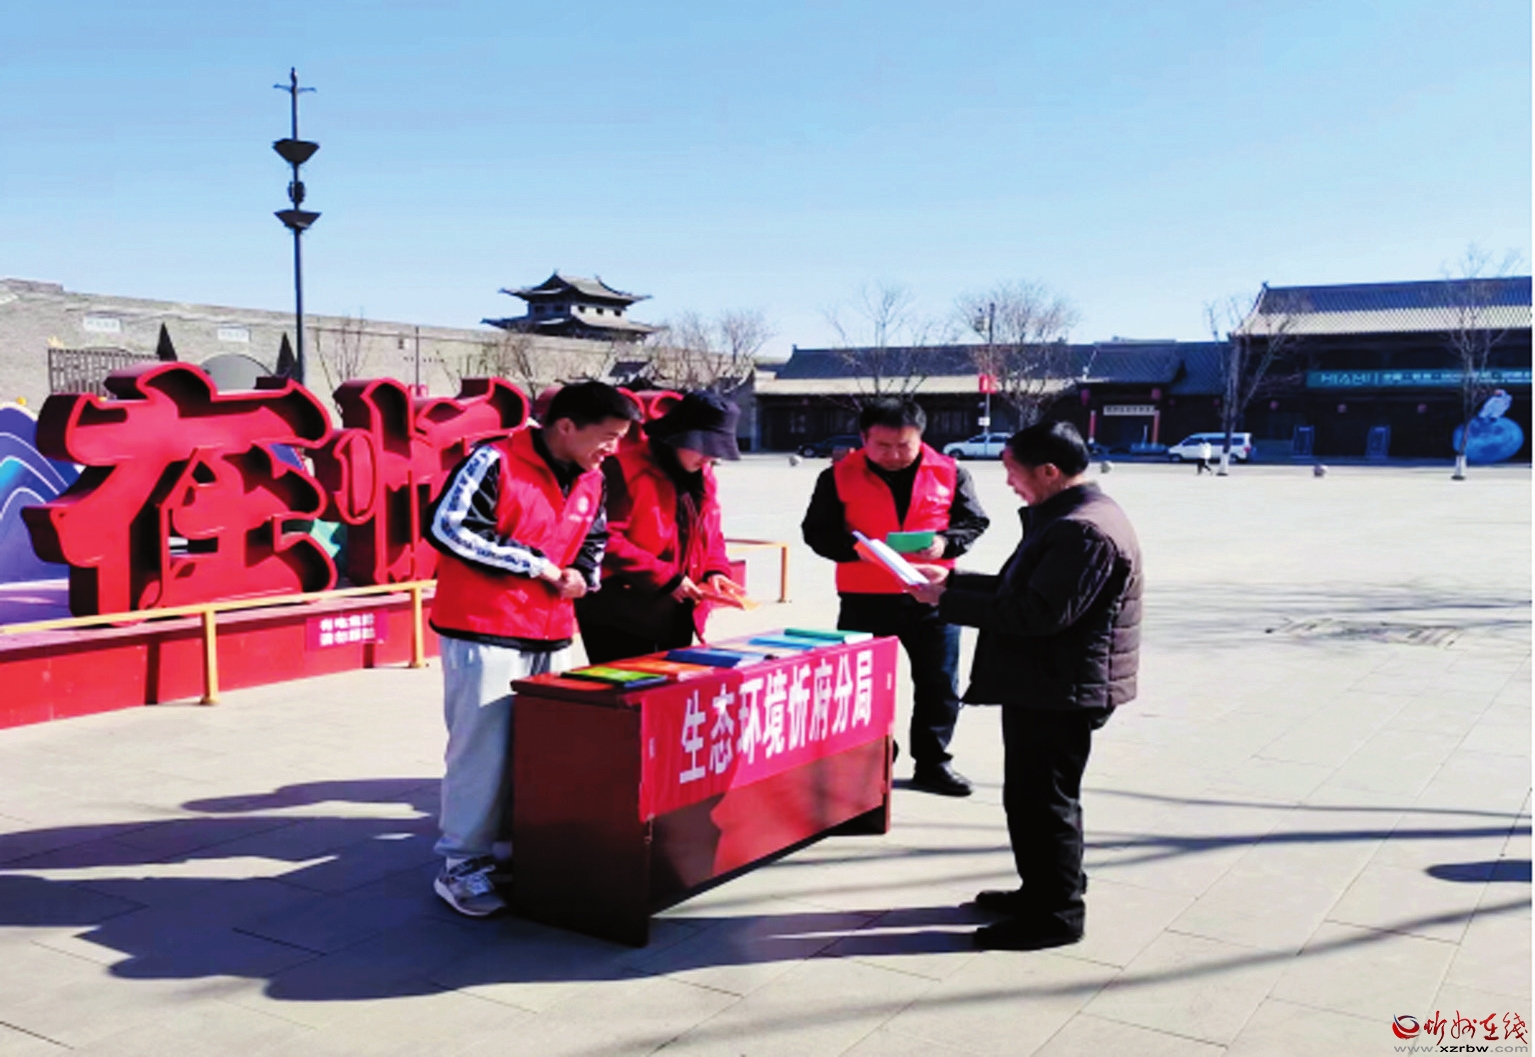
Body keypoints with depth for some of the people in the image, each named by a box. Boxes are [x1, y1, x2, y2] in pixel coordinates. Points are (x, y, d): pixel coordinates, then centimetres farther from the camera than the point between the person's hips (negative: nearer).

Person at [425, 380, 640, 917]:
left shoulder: (591, 481, 10)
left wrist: (581, 575, 1)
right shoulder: (495, 462, -13)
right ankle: (462, 865, 10)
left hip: (552, 635, 7)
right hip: (485, 631, -7)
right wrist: (534, 565, -16)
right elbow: (448, 528, -19)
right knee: (483, 748, -3)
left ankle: (519, 853, 24)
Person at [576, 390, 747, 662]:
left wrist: (715, 571, -2)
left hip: (677, 618, 8)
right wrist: (664, 577, -19)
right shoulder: (626, 469, -14)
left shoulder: (703, 476, 11)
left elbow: (711, 536, 20)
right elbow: (604, 539, -20)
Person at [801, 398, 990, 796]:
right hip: (865, 597, -1)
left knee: (939, 684, 9)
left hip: (931, 597, 1)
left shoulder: (948, 473, 2)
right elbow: (817, 531, 0)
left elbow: (974, 521, 8)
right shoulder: (840, 476, -2)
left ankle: (931, 762, 25)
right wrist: (854, 548, -18)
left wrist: (945, 543, -13)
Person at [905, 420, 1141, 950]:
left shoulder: (1086, 531, -22)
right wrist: (950, 579, 12)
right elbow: (1016, 589, 19)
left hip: (1061, 692, -11)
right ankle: (1042, 892, 34)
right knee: (1031, 795, 20)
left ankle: (1056, 914, 12)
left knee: (1045, 799, 0)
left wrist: (947, 601, -22)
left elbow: (1040, 612, -28)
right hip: (1041, 685, 11)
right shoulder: (1062, 518, 13)